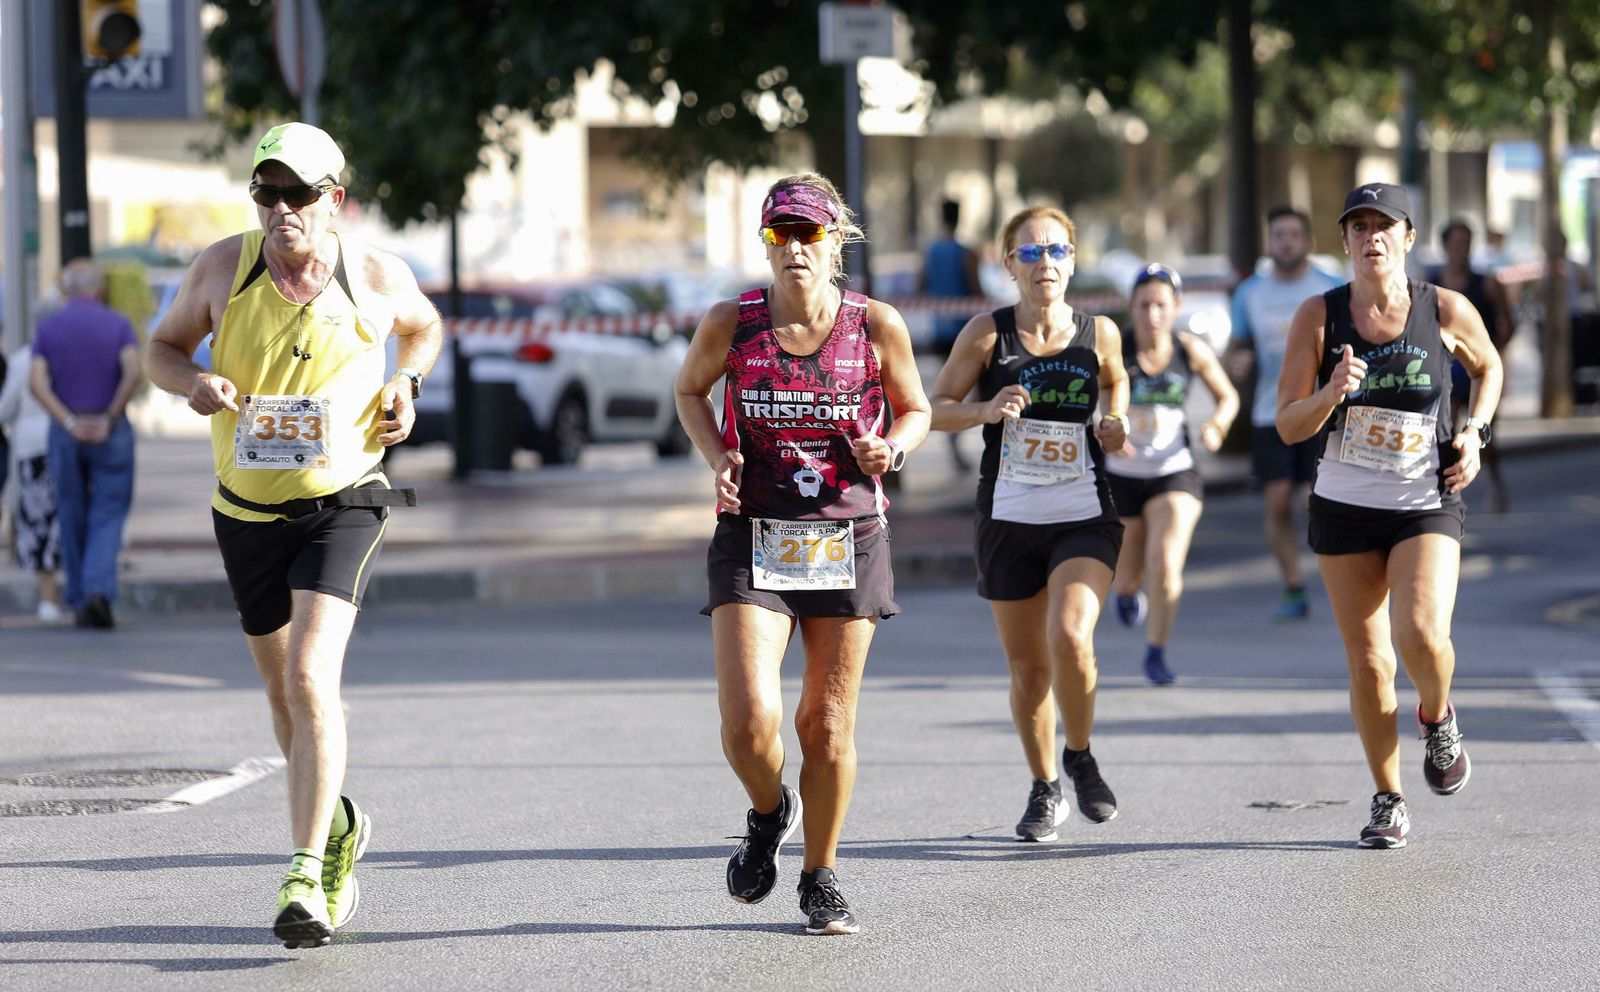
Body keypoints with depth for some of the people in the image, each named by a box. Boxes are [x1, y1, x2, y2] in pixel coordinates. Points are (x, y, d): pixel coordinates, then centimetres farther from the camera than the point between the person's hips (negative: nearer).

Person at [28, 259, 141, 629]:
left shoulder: (48, 328, 3)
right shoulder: (117, 325, -1)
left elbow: (37, 382, -10)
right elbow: (133, 372, -17)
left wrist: (70, 423, -10)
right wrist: (110, 417, -10)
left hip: (65, 433, 2)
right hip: (111, 432, -2)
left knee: (72, 518, 12)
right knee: (108, 516, 0)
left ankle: (80, 602, 16)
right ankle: (99, 590, -21)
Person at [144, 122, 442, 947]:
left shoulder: (376, 277, -7)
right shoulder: (223, 267, -7)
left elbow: (424, 327, 15)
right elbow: (164, 347, 7)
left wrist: (407, 384, -4)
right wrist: (193, 382, -15)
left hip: (341, 506, -3)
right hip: (246, 510, 3)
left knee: (311, 677, -21)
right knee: (283, 688, 16)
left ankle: (308, 878, -23)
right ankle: (336, 827, 43)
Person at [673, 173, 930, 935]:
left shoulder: (876, 326, -6)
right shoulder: (732, 323, -6)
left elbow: (915, 409, 10)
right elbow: (690, 391, 14)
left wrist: (892, 449, -12)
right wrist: (718, 456, -4)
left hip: (848, 543, 1)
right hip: (753, 540, -1)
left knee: (828, 727, 8)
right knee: (749, 721, -15)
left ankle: (821, 879, 27)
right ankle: (768, 814, 19)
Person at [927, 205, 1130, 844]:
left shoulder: (1100, 334, 1)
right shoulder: (987, 334, -3)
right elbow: (936, 408, 1)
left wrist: (1116, 422, 1)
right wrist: (986, 411, -17)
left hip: (1085, 518, -1)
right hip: (1009, 520, 1)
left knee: (1070, 636, -23)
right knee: (1026, 665, 8)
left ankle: (1080, 757, 3)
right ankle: (1044, 791, 28)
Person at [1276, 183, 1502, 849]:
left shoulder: (1447, 311, -5)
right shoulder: (1318, 317, -5)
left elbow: (1488, 367, 17)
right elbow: (1287, 425, -6)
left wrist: (1475, 433, 2)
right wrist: (1332, 393, -25)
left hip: (1426, 507, -1)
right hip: (1344, 509, 1)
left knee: (1422, 635, -23)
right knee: (1367, 663, 4)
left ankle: (1438, 720, 12)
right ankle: (1388, 802, 22)